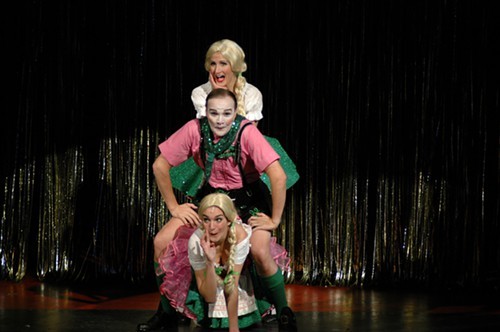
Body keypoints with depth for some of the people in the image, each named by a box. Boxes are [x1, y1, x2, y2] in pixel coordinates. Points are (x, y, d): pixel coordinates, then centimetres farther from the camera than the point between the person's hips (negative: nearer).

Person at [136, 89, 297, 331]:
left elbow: (278, 176, -32)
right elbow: (160, 166, -8)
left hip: (247, 198, -4)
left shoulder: (247, 132, -27)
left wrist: (274, 220, -26)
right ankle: (166, 311, 13)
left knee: (260, 252, -29)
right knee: (161, 243, -8)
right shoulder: (195, 130, -18)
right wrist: (174, 207, -6)